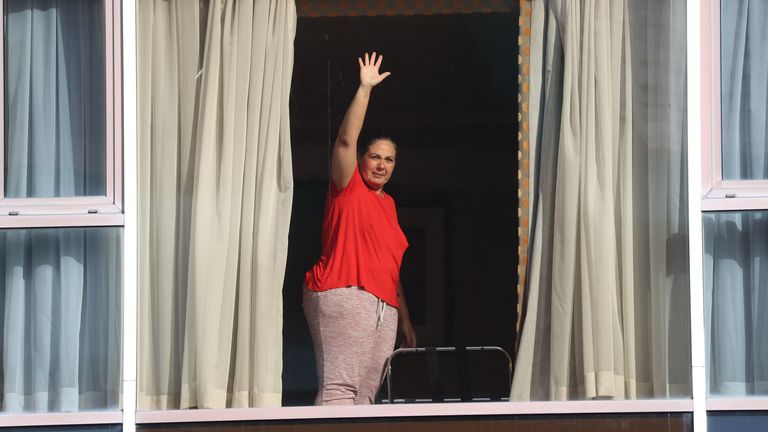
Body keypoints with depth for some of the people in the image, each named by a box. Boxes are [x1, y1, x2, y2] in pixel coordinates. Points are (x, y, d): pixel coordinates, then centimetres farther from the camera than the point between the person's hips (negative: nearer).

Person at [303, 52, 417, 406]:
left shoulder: (388, 203, 24)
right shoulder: (348, 187, 6)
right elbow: (346, 140, -10)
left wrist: (405, 320, 24)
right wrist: (365, 89, -13)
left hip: (384, 307, 7)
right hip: (344, 295, -7)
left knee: (366, 395, -2)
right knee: (339, 386, -18)